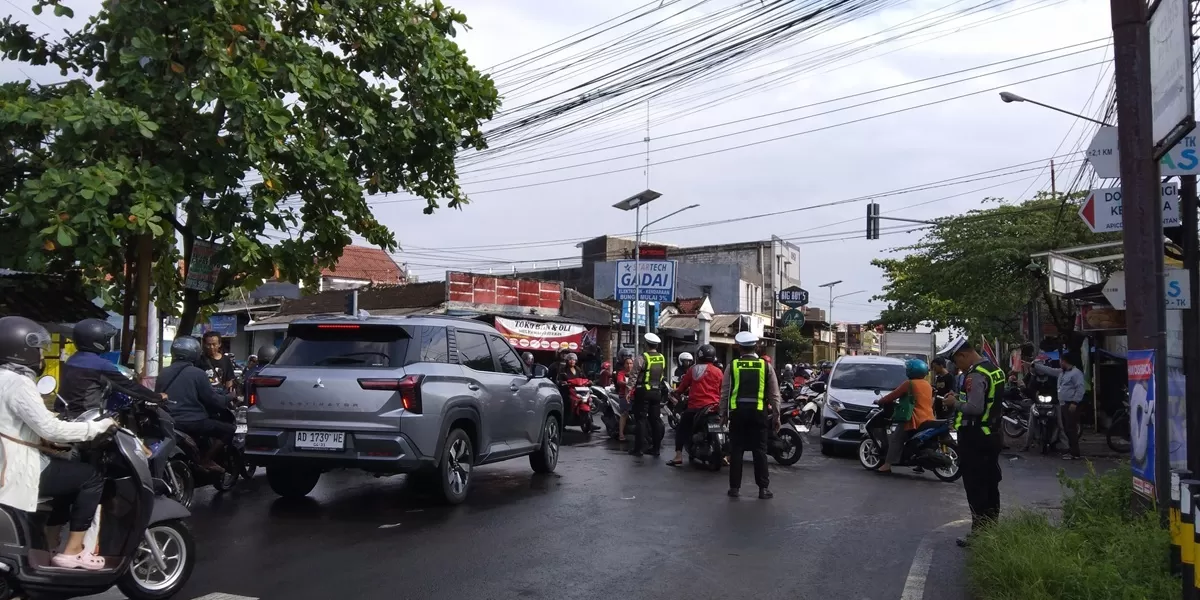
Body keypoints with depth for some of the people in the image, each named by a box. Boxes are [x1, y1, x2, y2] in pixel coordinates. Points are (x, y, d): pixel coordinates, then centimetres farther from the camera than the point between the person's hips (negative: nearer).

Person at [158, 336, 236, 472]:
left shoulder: (163, 374, 11)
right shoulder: (197, 374, -9)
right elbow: (212, 400, -6)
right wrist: (228, 398, 13)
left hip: (168, 423, 8)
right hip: (192, 422, -8)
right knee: (229, 430, -2)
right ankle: (205, 459, -10)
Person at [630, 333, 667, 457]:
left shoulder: (643, 358, -13)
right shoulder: (662, 358, 7)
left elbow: (633, 376, -13)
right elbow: (663, 376, 11)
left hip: (643, 391, -6)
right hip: (657, 391, 6)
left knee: (641, 419, -1)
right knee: (655, 419, 10)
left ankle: (639, 448, -1)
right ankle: (655, 447, 12)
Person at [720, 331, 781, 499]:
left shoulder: (732, 365, 0)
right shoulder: (766, 366, 2)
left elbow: (725, 392, 2)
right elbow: (774, 395, 4)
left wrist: (723, 414, 10)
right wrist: (776, 416, 10)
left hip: (737, 412, 0)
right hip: (758, 412, 0)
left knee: (736, 451, 5)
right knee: (760, 451, 4)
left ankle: (734, 487, 8)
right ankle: (763, 488, 4)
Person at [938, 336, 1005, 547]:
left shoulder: (976, 375, -21)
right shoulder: (994, 369, 11)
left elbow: (975, 408, -28)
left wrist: (955, 402, -12)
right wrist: (960, 396, 10)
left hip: (974, 438, -10)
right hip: (992, 435, 10)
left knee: (976, 488, -3)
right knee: (990, 485, 16)